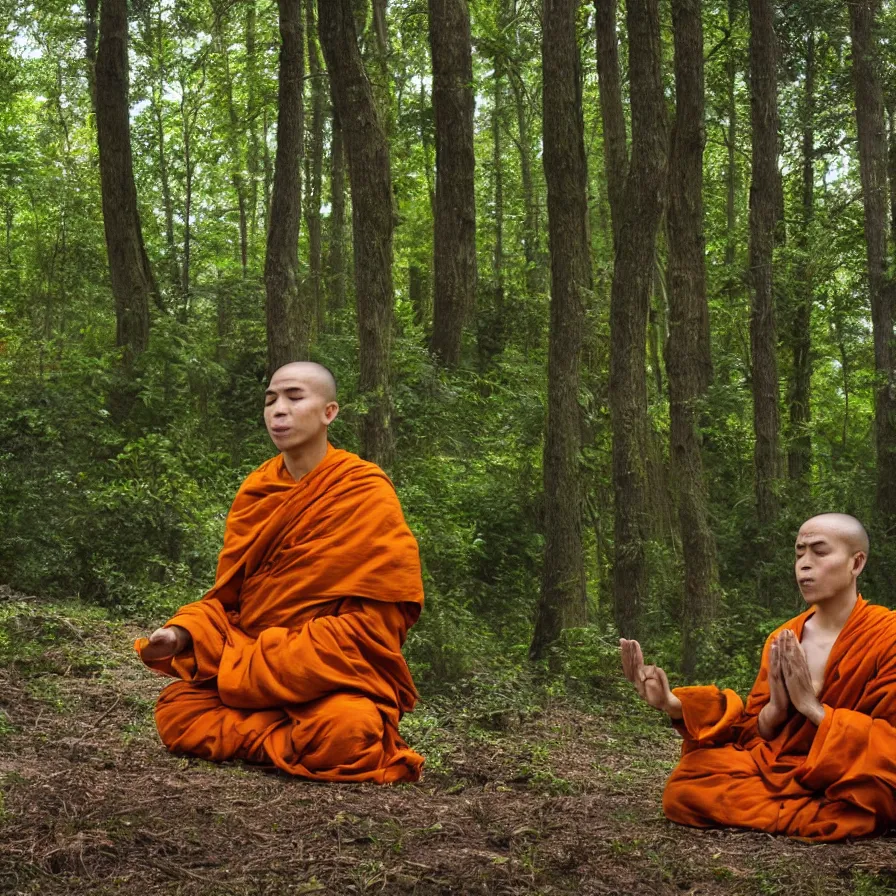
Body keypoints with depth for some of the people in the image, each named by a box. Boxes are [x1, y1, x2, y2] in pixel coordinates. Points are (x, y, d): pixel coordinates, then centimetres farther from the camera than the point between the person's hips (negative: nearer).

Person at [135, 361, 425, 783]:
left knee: (344, 732, -36)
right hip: (246, 676, 5)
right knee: (175, 712, -19)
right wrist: (182, 633, -11)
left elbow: (371, 624, -13)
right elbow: (227, 597, 13)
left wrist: (254, 667, -18)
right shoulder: (256, 491, 7)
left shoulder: (365, 494, -9)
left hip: (341, 679, -5)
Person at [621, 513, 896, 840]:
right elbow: (750, 733, 9)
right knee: (685, 788, -17)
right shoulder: (782, 640, 8)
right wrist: (776, 706, -14)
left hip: (851, 788, -5)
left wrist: (810, 705, -19)